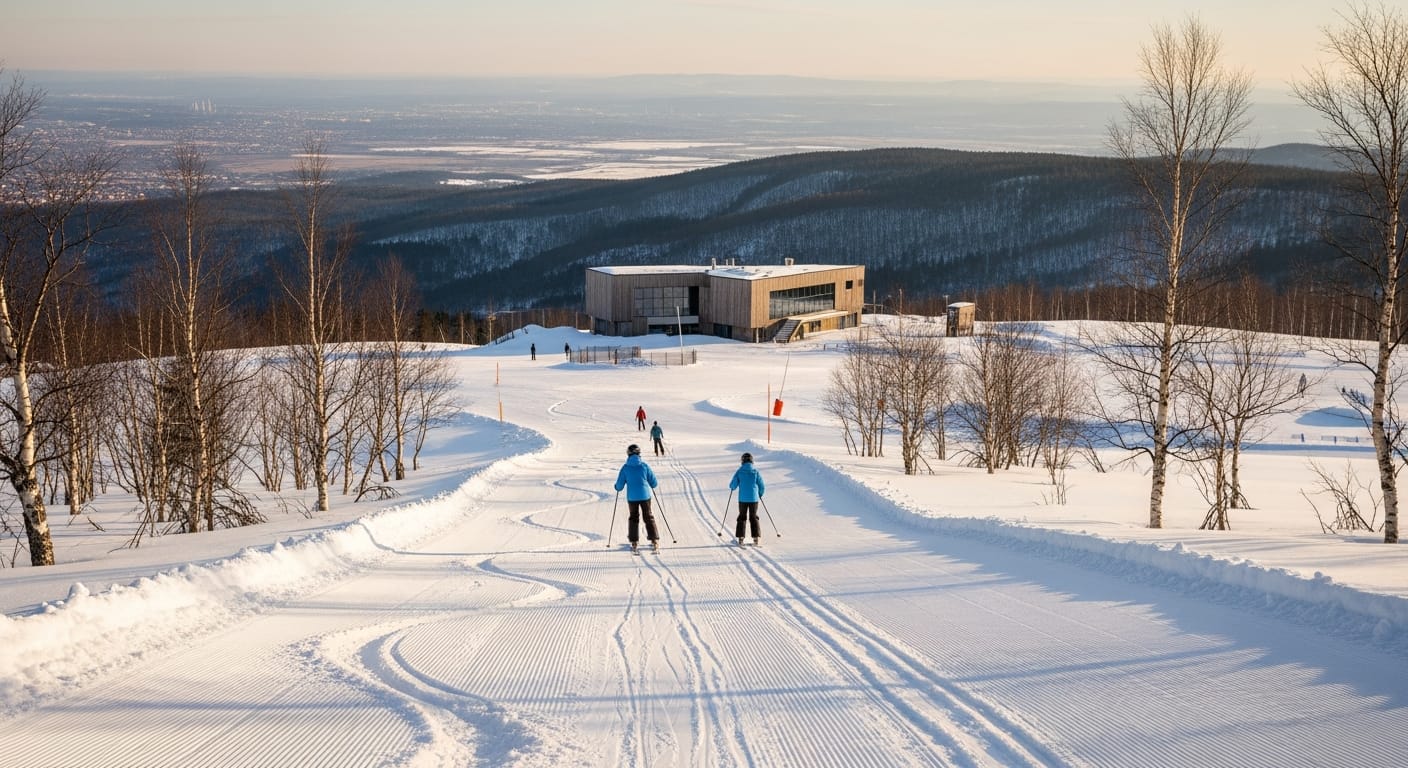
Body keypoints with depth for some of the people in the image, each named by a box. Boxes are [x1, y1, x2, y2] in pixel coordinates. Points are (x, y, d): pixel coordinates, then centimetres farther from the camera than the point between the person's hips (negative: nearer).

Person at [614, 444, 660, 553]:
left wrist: (617, 488, 21)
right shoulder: (644, 465, -4)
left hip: (631, 497, 0)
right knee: (648, 517, 9)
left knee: (633, 518, 15)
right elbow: (653, 482, 2)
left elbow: (619, 485, -2)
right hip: (645, 495, 0)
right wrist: (651, 485, 25)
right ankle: (654, 541, 0)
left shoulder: (625, 467, -5)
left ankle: (634, 543, 11)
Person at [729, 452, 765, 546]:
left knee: (742, 518, 11)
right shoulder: (756, 471, -3)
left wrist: (732, 487, 21)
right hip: (754, 498, 1)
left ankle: (740, 538, 5)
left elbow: (733, 486, -4)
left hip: (742, 499, -1)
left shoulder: (739, 471, -6)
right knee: (753, 517, 11)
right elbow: (761, 485, 1)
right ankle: (756, 538, 3)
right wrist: (760, 495, 20)